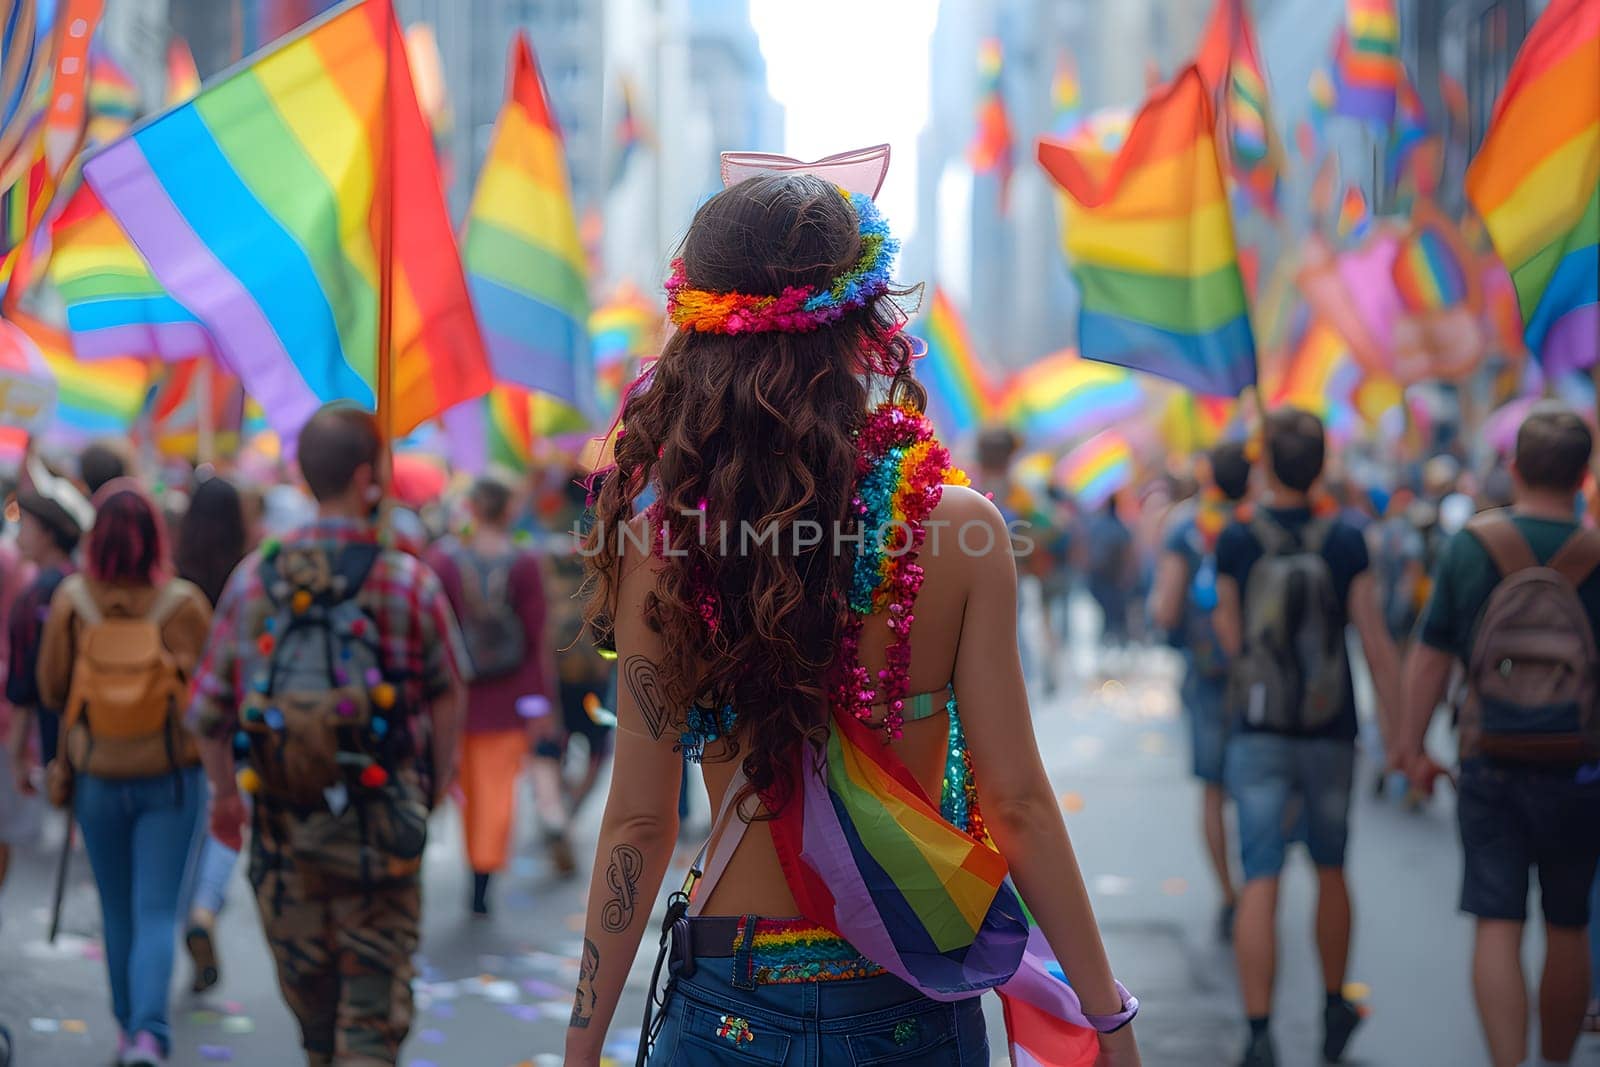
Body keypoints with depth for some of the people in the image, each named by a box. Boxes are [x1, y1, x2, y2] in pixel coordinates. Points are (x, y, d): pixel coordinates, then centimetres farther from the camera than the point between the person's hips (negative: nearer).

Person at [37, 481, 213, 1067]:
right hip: (171, 778, -2)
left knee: (117, 911, 18)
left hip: (98, 776, 2)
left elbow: (51, 690, -3)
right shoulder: (183, 602, -14)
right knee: (157, 912, 0)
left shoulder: (71, 599, -10)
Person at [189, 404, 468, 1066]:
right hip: (377, 824, -3)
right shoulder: (408, 582, -8)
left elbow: (208, 707, 5)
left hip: (281, 824, 3)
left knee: (309, 987, 19)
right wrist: (440, 777, 17)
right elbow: (446, 693, 0)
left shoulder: (253, 578, 0)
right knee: (374, 1002, 2)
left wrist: (224, 792, 20)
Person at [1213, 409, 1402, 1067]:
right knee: (1330, 872, 20)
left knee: (1260, 884, -3)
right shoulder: (1346, 544, -7)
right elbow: (1375, 642, -6)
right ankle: (1335, 1013, 34)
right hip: (1330, 735, 1)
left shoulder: (1236, 541, -7)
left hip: (1258, 735, -1)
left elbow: (1230, 638, 0)